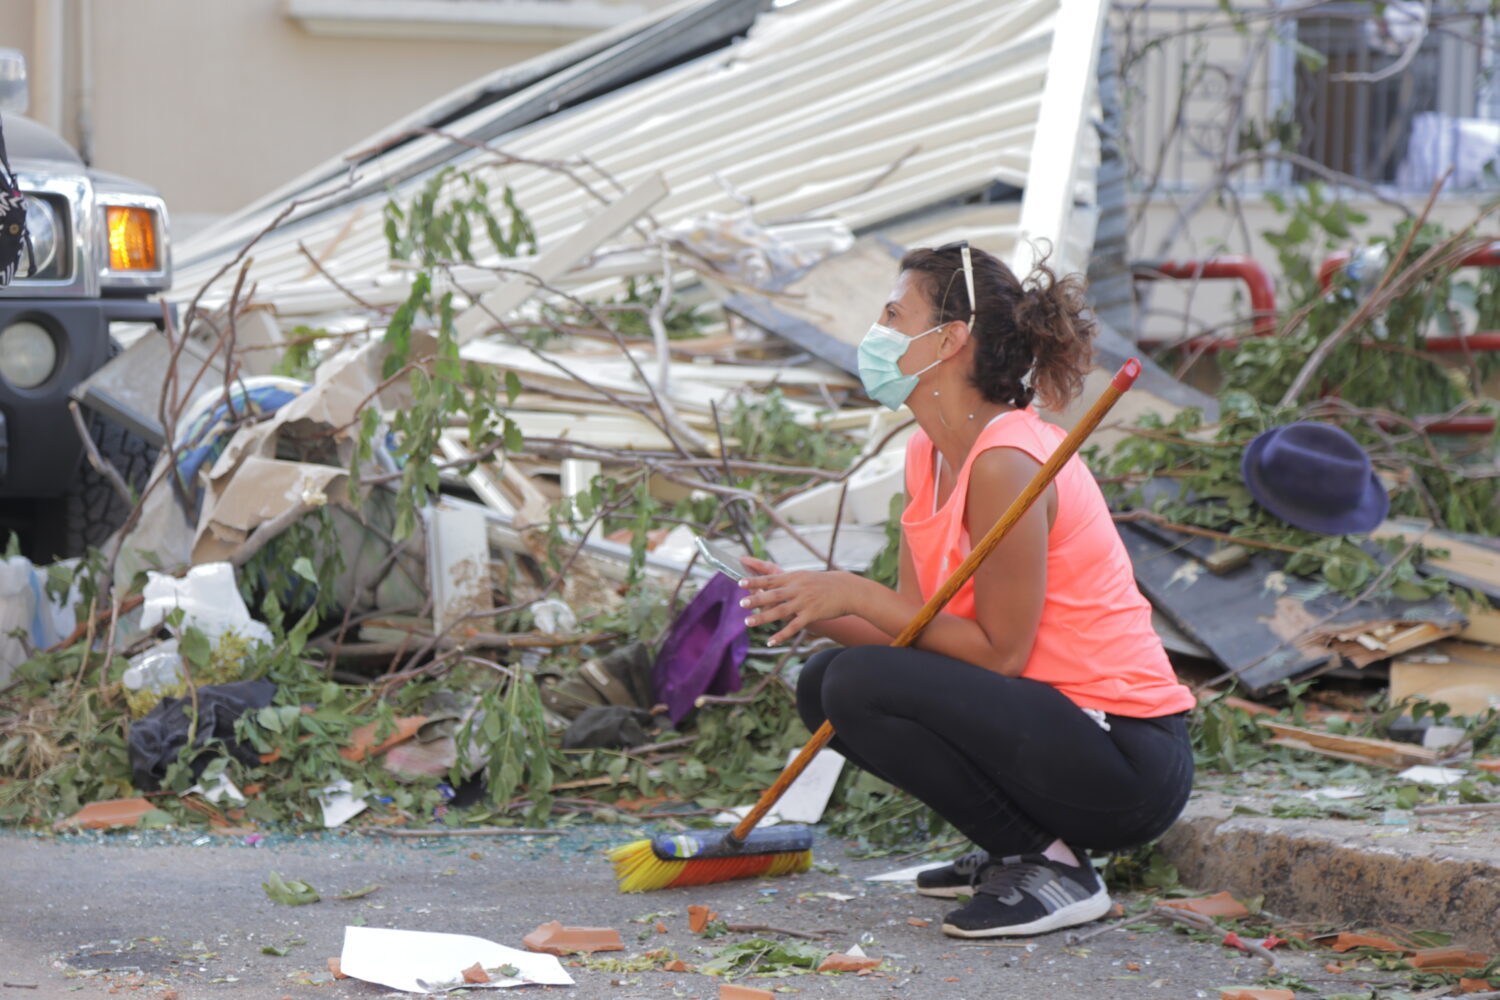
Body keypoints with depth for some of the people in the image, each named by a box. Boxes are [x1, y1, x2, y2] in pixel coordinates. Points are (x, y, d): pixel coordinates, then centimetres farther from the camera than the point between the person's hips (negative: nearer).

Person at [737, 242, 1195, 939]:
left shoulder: (1005, 463, -19)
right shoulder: (930, 455, 10)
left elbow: (999, 652, -19)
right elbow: (915, 628, 7)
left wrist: (859, 596, -16)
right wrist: (806, 607, -8)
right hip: (1062, 724, 10)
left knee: (861, 685, -22)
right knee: (823, 685, 10)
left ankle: (1051, 867, -11)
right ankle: (1015, 849, 13)